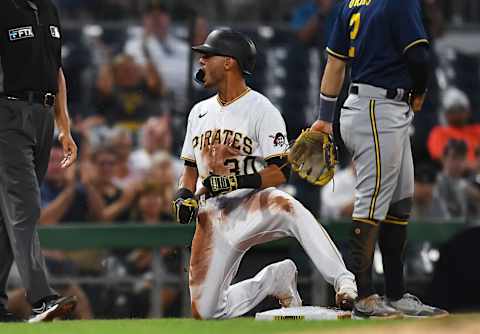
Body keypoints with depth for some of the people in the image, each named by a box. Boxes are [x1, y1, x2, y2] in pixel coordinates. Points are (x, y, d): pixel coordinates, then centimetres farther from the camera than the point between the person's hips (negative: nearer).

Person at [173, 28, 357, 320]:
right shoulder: (200, 112, 16)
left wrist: (239, 181, -26)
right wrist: (185, 194, 1)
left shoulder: (261, 109, -5)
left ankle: (344, 283, -48)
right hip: (214, 215, 6)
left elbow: (281, 172, -11)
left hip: (255, 203, -6)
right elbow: (191, 168, 22)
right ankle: (275, 278, 19)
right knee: (206, 310, -5)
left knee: (291, 210, -42)